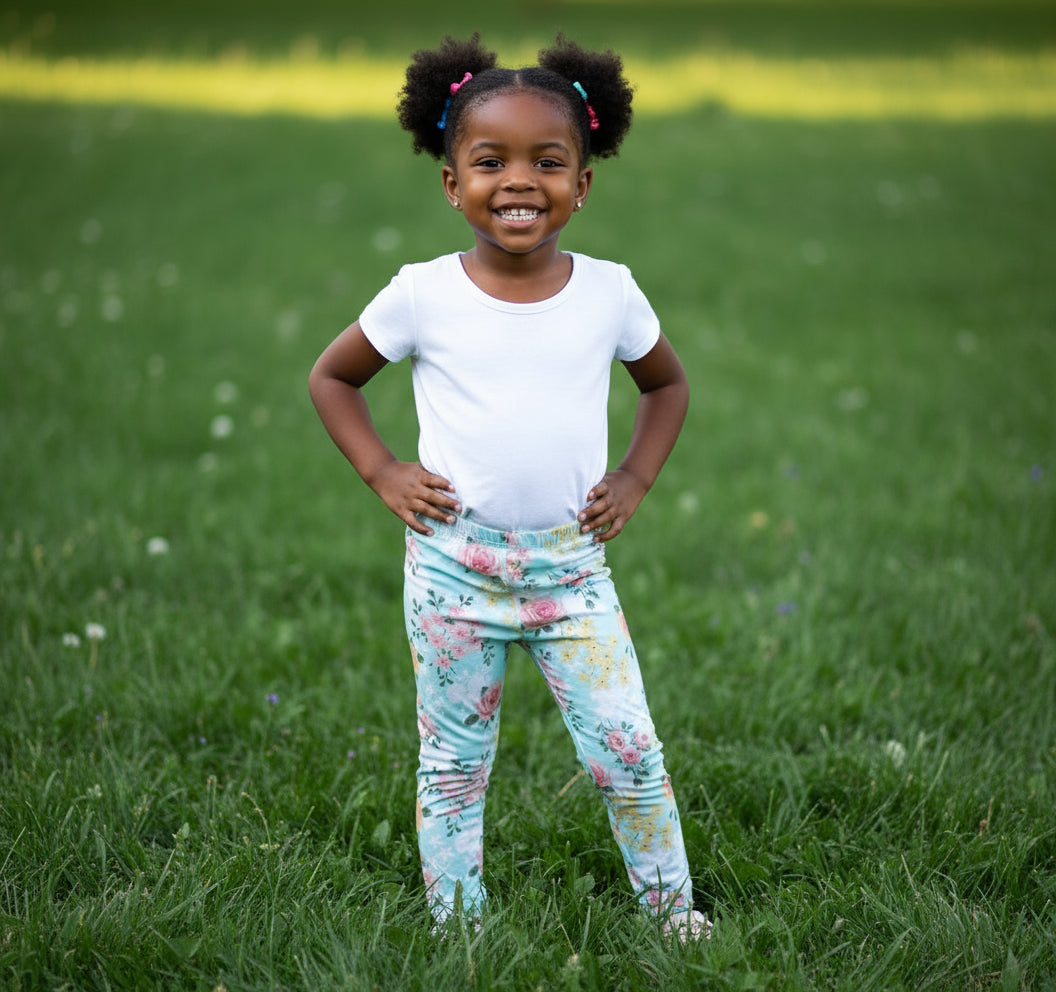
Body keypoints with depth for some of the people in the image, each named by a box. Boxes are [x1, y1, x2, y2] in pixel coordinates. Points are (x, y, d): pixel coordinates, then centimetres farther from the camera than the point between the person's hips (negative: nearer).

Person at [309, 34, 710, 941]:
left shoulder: (608, 293, -2)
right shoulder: (424, 295, -7)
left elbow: (667, 384, 17)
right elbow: (332, 377, 8)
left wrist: (634, 479, 5)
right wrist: (384, 474, -2)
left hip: (572, 565, 1)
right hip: (454, 570, -1)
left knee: (626, 748, 0)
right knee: (453, 760, 9)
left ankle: (671, 902, 20)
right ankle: (456, 927, 23)